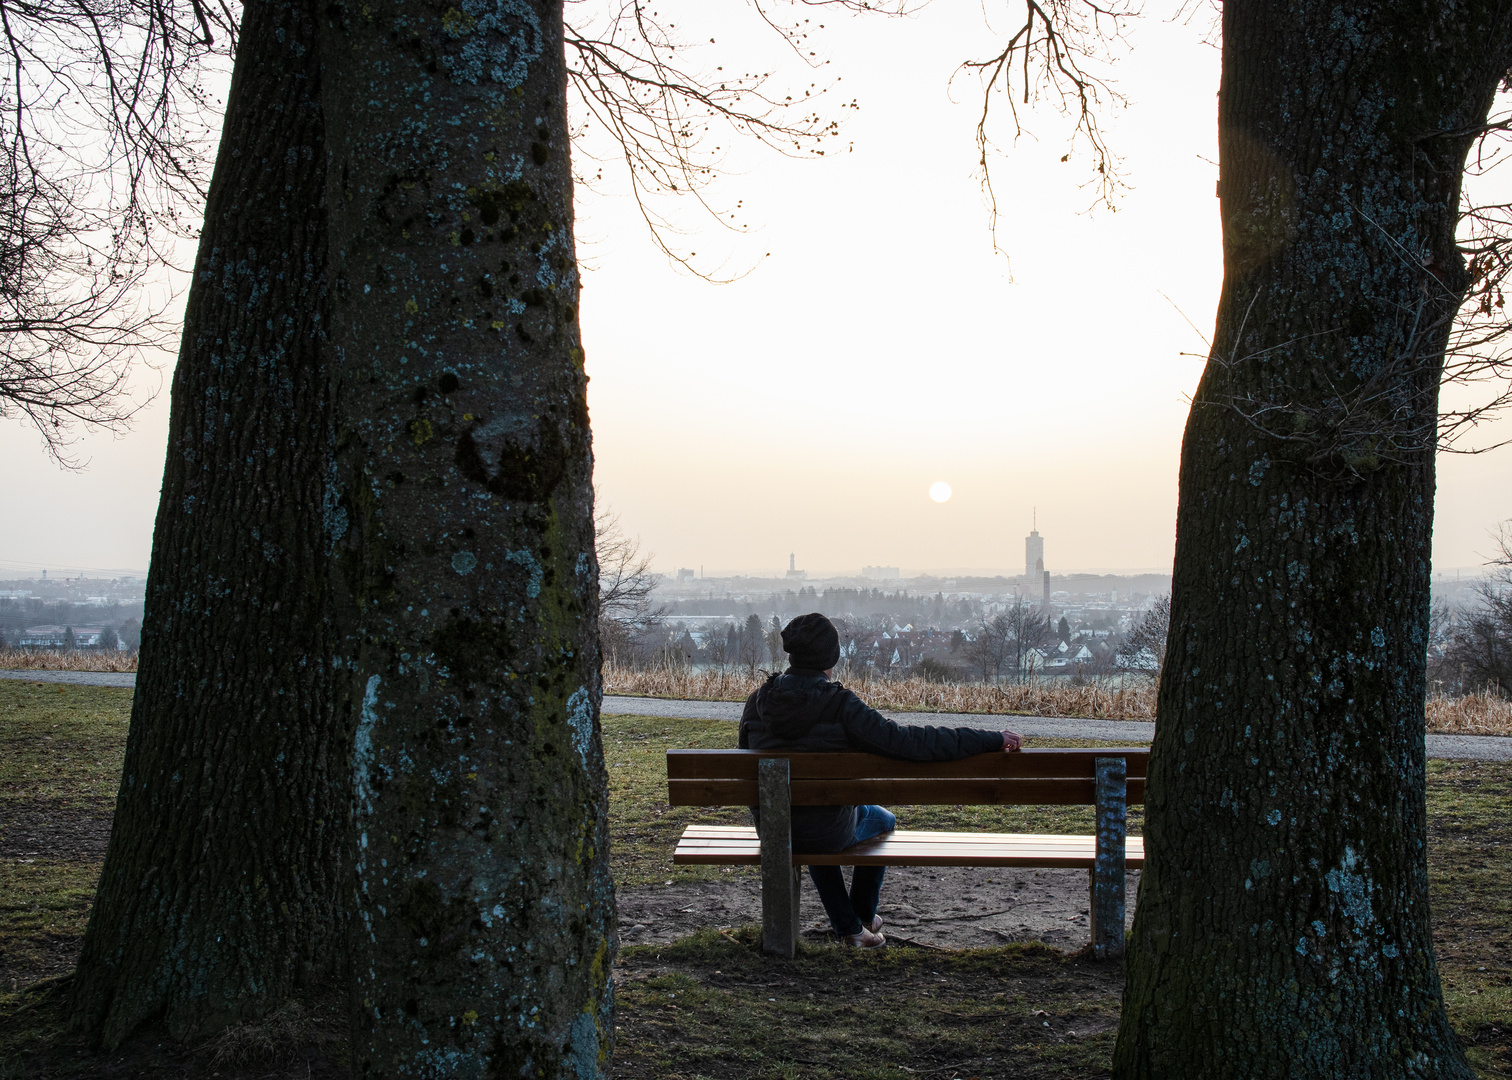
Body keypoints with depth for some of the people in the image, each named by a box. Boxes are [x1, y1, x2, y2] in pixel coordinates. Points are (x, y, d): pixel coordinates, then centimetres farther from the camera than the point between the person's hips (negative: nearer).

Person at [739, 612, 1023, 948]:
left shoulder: (757, 703, -8)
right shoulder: (840, 706, -22)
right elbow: (908, 741, -26)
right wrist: (992, 740, -20)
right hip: (829, 833, -3)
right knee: (882, 821, 31)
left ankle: (850, 928, 38)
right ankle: (864, 915, 48)